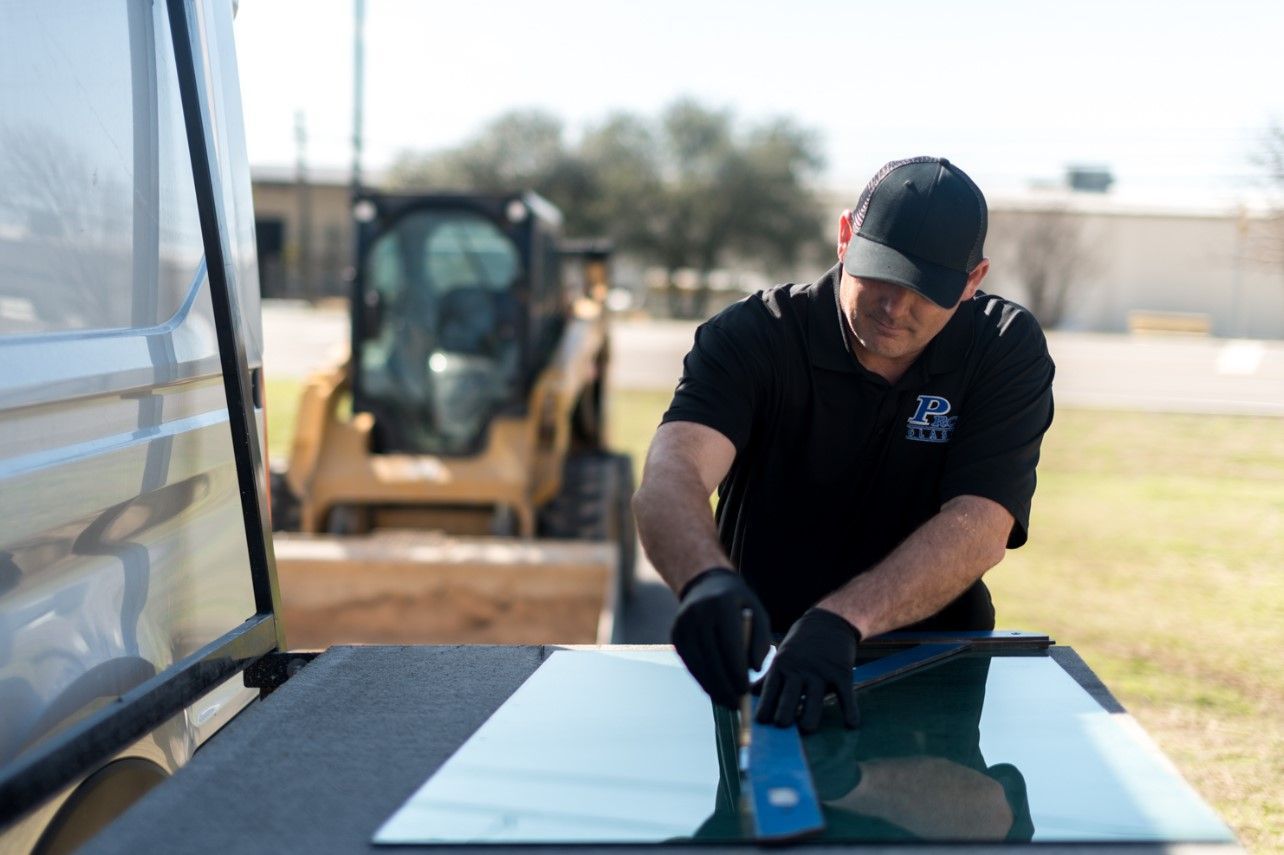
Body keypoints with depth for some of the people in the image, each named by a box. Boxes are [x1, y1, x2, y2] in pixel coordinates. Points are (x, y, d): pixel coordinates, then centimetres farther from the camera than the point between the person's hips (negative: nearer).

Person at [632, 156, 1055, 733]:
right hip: (757, 664, 0)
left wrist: (841, 619, -35)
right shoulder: (753, 337, -9)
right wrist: (707, 581, -49)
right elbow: (671, 475, -26)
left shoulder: (1007, 352, -5)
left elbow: (981, 530, -19)